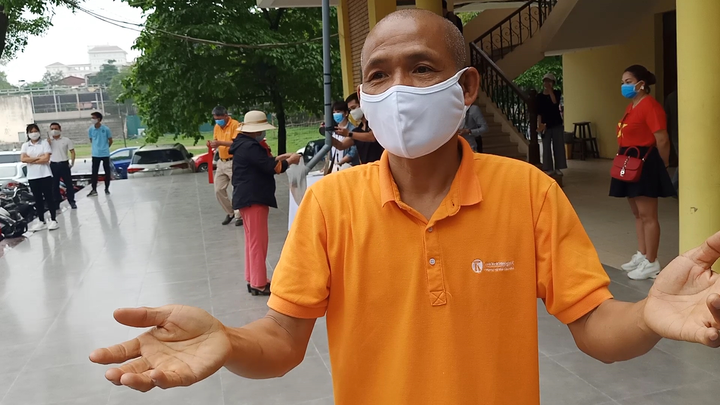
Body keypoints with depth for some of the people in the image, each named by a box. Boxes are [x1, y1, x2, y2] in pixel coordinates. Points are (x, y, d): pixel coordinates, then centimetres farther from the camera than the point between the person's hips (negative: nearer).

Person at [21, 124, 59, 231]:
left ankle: (53, 220, 6)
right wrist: (38, 157, -11)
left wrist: (31, 160, -8)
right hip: (32, 177, 3)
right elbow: (23, 159, -7)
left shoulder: (44, 143, -1)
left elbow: (46, 158, -12)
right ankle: (41, 221, 15)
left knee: (49, 198, 1)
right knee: (38, 199, 9)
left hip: (45, 175, -3)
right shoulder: (25, 145, 8)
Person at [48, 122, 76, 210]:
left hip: (64, 164, -2)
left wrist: (72, 162, -5)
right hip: (53, 165, 2)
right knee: (54, 185, 8)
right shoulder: (48, 141, 4)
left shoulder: (66, 140, -1)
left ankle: (71, 201, 15)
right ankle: (56, 202, 17)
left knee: (68, 183, 4)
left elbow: (72, 152, 1)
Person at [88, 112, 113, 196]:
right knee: (94, 172, 0)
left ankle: (107, 189, 19)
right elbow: (91, 140, 15)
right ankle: (94, 190, 5)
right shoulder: (90, 130, -2)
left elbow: (110, 141, 4)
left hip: (105, 154, -1)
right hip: (95, 154, 1)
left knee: (107, 172, 6)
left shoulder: (106, 129, -8)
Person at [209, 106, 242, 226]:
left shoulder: (235, 125, -11)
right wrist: (212, 145, -6)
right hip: (221, 162, 8)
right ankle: (230, 213, 23)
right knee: (219, 190, 7)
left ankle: (240, 216, 10)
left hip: (233, 162, -8)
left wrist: (220, 143, -30)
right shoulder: (217, 127, 12)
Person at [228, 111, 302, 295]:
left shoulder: (245, 144, 15)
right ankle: (259, 284, 1)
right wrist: (289, 161, -5)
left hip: (248, 197, 11)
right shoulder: (250, 147, -19)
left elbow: (261, 164, 20)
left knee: (252, 240, 16)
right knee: (258, 241, -5)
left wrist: (279, 158, 9)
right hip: (253, 199, -11)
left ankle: (252, 280, 24)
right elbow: (270, 167, -20)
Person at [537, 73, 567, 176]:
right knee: (546, 147, -1)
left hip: (557, 123, 0)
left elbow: (555, 102, -18)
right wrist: (539, 124, -12)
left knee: (558, 146, 2)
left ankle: (558, 168, 10)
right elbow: (539, 112, -1)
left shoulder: (557, 93, 3)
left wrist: (550, 90, -15)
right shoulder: (540, 96, 3)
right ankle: (549, 168, 6)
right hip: (546, 125, 0)